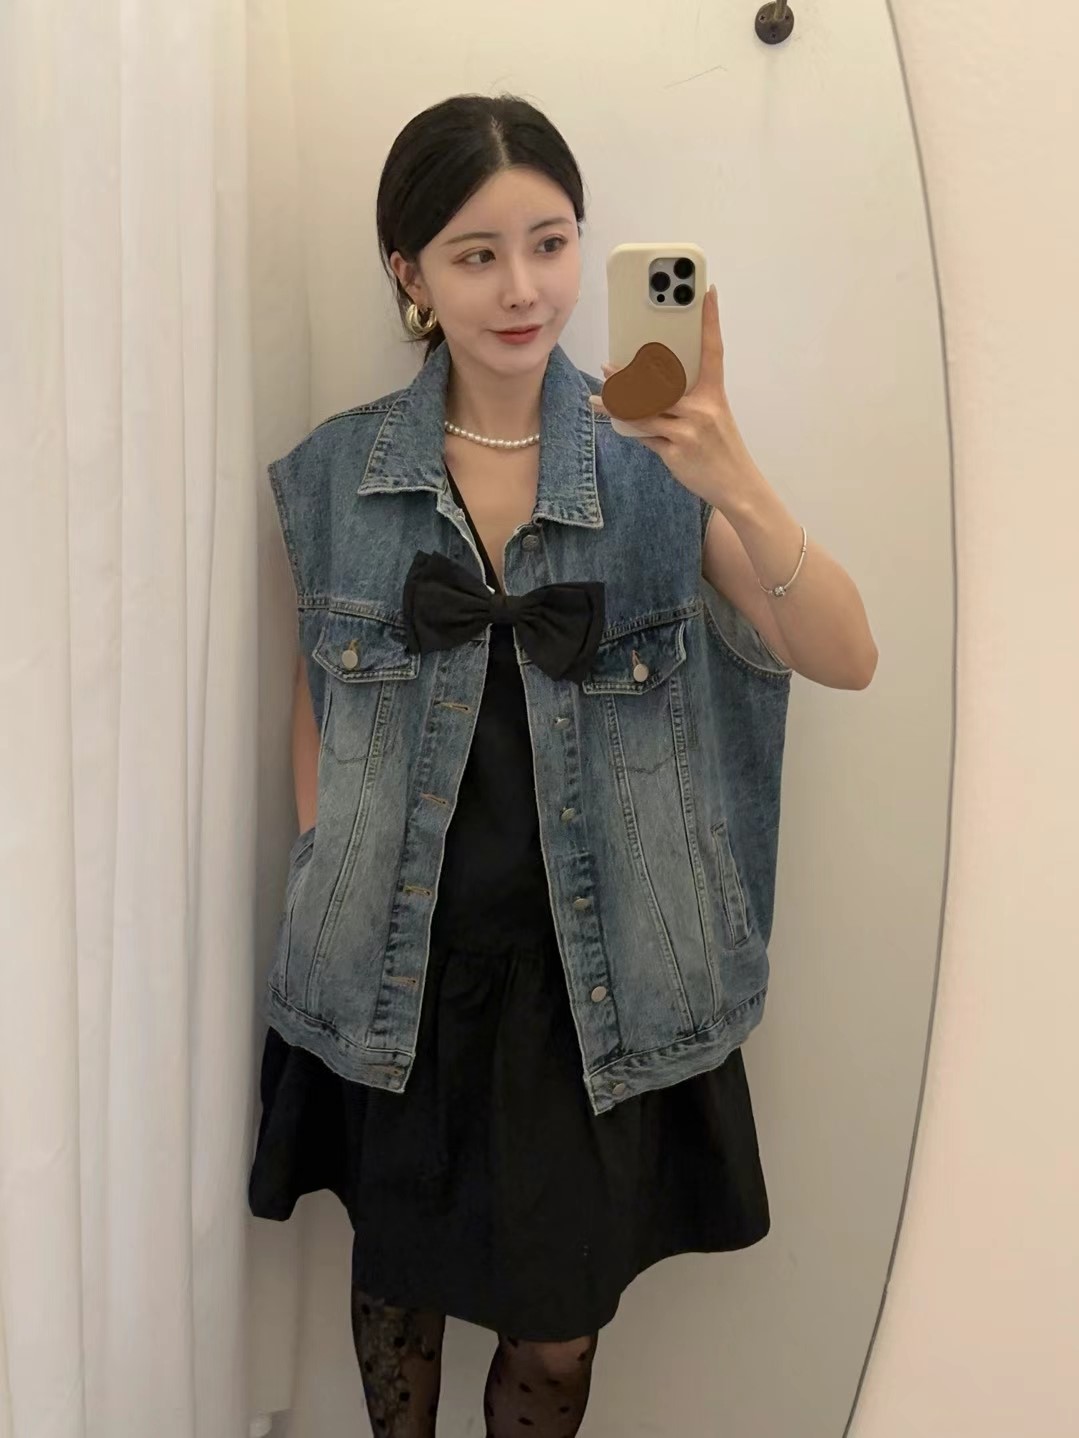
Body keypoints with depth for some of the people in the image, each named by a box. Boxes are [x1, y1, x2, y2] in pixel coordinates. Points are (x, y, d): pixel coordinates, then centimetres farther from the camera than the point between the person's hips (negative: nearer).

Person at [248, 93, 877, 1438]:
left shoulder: (654, 461, -6)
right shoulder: (338, 473, -3)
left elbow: (845, 660, -14)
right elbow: (317, 693, 8)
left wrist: (738, 487, -29)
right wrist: (318, 885, 1)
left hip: (597, 975, -1)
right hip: (398, 971, 1)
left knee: (559, 1330, 13)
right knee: (398, 1281, 22)